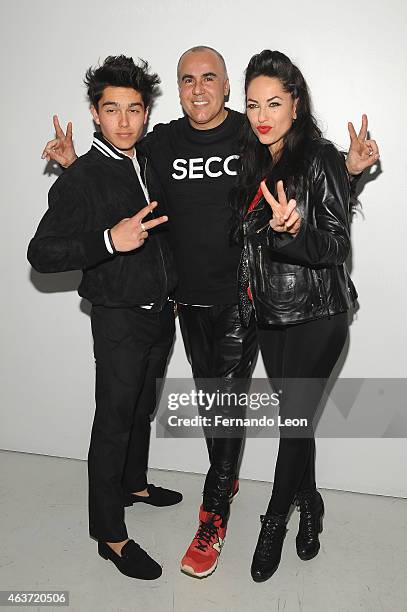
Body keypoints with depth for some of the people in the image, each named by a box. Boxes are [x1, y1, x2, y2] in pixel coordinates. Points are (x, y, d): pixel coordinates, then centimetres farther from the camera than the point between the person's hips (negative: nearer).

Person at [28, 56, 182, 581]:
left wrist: (173, 292, 16)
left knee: (143, 407, 20)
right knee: (114, 419, 0)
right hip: (118, 319, -7)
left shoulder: (151, 164, 7)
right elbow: (41, 253, -19)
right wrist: (109, 240, -30)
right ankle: (110, 534, 14)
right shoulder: (79, 179, -14)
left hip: (161, 310, 7)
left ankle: (134, 483, 42)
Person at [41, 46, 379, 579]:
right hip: (191, 298, 4)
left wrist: (349, 169, -14)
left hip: (242, 296, -3)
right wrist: (74, 164, 0)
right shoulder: (161, 142, 1)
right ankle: (228, 480, 42)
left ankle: (213, 517, 16)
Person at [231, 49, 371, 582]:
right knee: (294, 416, 14)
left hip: (315, 315, -5)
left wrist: (292, 229, -32)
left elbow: (336, 246, -15)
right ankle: (310, 505, 35)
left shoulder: (321, 159, -10)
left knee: (295, 418, 2)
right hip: (270, 313, 6)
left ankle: (274, 521, 24)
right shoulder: (254, 162, 10)